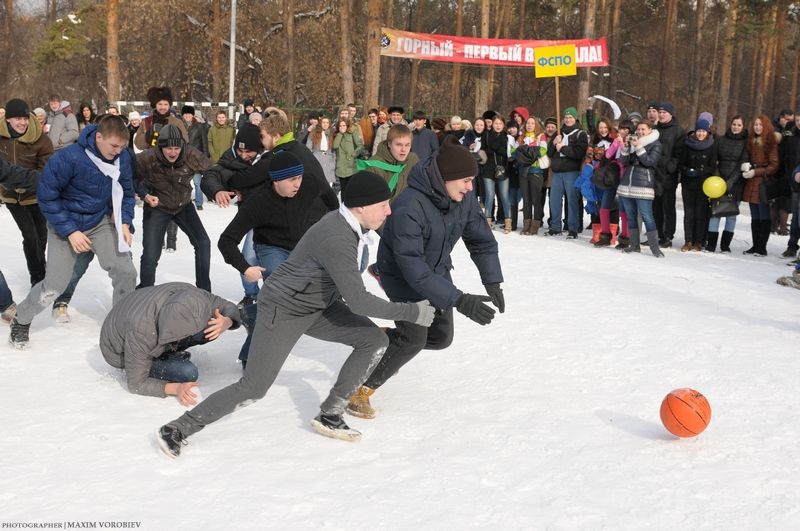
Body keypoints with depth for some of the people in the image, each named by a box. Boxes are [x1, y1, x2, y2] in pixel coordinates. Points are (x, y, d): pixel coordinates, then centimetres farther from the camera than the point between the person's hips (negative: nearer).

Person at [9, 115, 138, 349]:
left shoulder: (123, 157, -14)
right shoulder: (68, 158, -29)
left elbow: (126, 192, 5)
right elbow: (47, 196, -18)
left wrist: (125, 222, -8)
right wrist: (70, 232, -20)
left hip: (101, 222, 4)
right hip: (66, 225, -4)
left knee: (126, 272, -8)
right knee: (54, 285, -4)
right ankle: (21, 320, 25)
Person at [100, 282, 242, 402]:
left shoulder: (188, 294, -30)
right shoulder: (141, 332, -42)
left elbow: (229, 307, -15)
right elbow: (136, 384, -28)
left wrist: (226, 322, -39)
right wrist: (175, 388, -42)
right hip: (122, 353, -5)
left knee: (212, 330, -19)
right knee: (187, 373, -26)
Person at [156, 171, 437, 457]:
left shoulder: (350, 224, -5)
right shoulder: (337, 239, -33)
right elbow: (358, 301, -32)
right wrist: (412, 312, -23)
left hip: (319, 305, 9)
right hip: (284, 310, -9)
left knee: (375, 340, -2)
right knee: (253, 388, -11)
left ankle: (329, 415, 5)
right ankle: (177, 429, 5)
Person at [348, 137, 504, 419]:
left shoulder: (465, 199, -15)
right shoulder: (409, 206, -36)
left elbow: (482, 240, -3)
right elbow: (413, 267, -38)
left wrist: (492, 282, -16)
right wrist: (459, 300, -42)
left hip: (437, 271, 7)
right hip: (403, 276, -7)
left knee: (441, 337, 8)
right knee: (414, 338, -19)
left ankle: (387, 339, 34)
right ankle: (360, 390, -3)